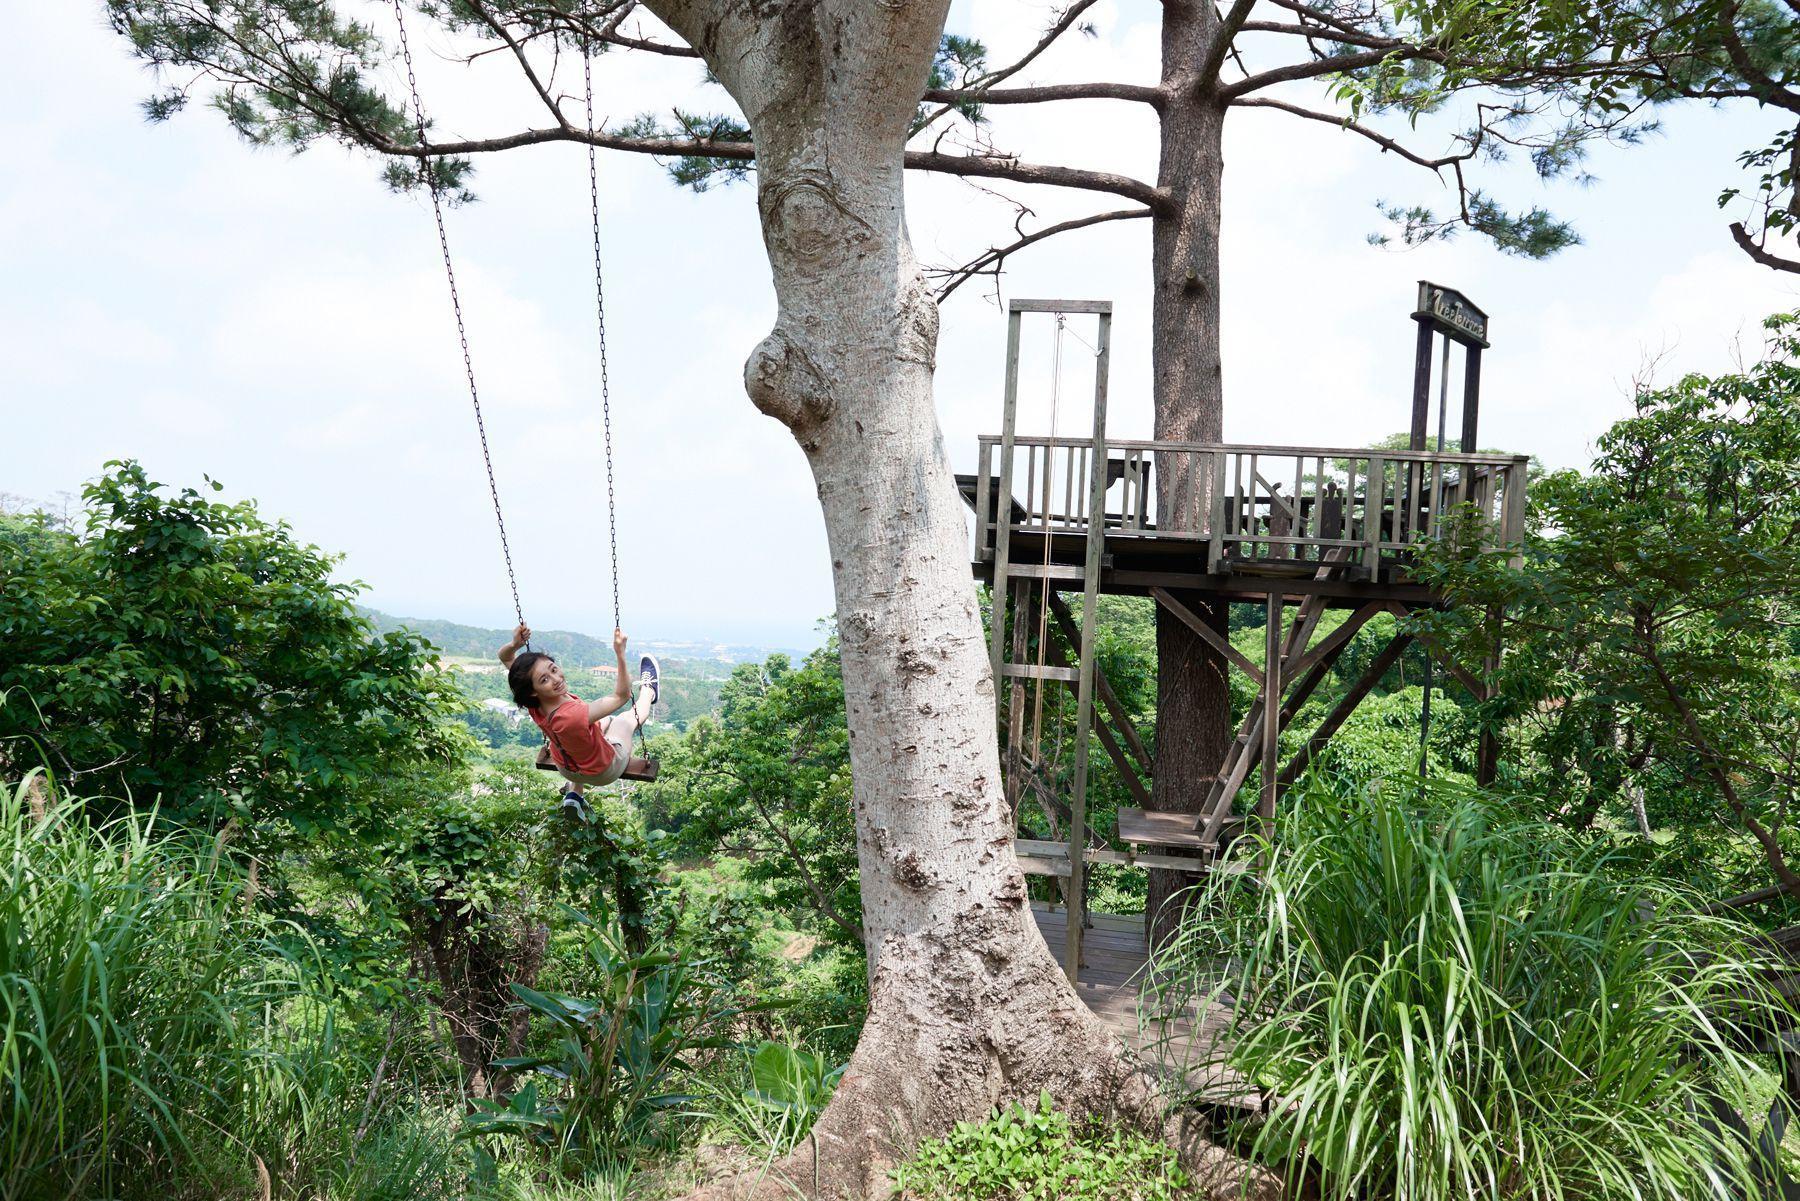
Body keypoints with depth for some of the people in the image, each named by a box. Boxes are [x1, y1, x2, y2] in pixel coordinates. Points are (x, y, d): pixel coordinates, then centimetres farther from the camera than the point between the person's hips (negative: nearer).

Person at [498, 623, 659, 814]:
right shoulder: (573, 715, -48)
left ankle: (574, 795, 35)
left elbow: (504, 657, -14)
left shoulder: (533, 704, -28)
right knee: (627, 718, 20)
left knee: (606, 721, 36)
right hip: (603, 773, -5)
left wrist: (515, 644, -34)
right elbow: (621, 697, -36)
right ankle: (648, 690, 57)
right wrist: (620, 654, -42)